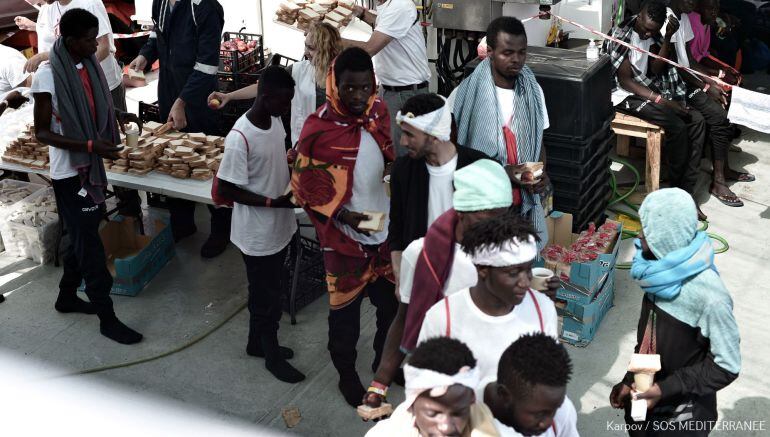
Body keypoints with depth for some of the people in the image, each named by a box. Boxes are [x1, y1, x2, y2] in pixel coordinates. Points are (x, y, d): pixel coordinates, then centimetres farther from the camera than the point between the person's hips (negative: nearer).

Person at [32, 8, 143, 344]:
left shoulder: (88, 65, 2)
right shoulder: (48, 75, -19)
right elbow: (42, 133, -17)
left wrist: (118, 113, 5)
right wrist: (90, 146, -25)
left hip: (91, 167, 8)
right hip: (69, 172, -7)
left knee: (83, 236, 19)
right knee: (90, 243, -1)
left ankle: (67, 295, 39)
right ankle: (107, 319, 9)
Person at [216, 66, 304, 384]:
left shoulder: (275, 121, -2)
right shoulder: (240, 139, -27)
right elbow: (226, 190, -21)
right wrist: (273, 202, -24)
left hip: (280, 226, 8)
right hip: (258, 233, -8)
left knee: (266, 291, 23)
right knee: (265, 296, 10)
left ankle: (257, 343, 43)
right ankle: (272, 355, 29)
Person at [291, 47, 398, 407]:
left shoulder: (378, 112, -4)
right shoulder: (319, 128, -20)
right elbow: (304, 186, -12)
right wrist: (341, 215, -21)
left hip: (385, 230, 5)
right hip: (344, 238, -5)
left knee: (392, 304, 21)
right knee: (345, 312, 13)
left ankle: (384, 360, 47)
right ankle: (347, 375, 37)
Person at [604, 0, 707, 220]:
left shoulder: (654, 34, 6)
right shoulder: (621, 36, -17)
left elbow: (658, 68, 2)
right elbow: (625, 80, -19)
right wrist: (661, 101, -24)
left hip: (652, 89, 8)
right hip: (627, 95, -7)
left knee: (697, 121, -13)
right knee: (677, 126, -26)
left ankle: (687, 192, -15)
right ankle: (678, 191, -10)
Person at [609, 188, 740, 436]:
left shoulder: (709, 296, -28)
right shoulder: (661, 271, -6)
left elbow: (727, 366, -20)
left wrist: (666, 388, -22)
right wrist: (629, 380, 4)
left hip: (682, 416, -6)